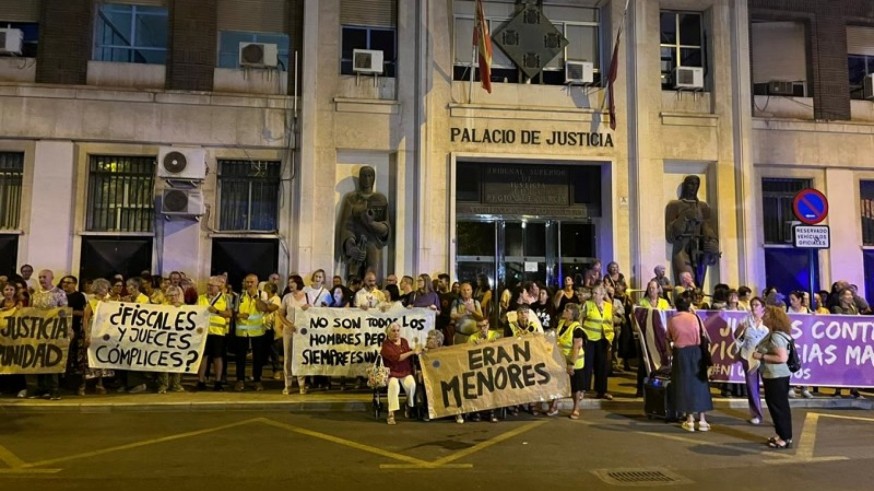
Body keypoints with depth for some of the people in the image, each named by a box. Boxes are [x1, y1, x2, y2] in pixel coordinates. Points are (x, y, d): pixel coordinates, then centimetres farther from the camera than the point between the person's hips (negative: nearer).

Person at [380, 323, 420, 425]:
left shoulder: (404, 341, 12)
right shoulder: (386, 345, -6)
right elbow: (396, 358, -20)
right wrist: (412, 352, -20)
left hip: (406, 372, 4)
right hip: (392, 373, -4)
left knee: (411, 384, -28)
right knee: (394, 385, -36)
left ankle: (409, 406, 0)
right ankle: (391, 414, -33)